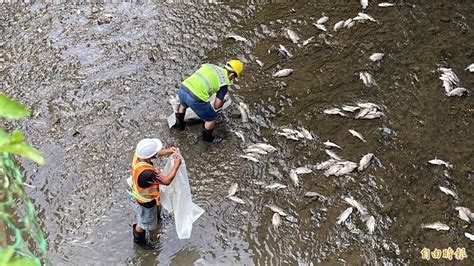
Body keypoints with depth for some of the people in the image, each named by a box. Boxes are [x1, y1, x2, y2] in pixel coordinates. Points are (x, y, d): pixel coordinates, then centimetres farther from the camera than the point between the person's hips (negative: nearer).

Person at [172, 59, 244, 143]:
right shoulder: (225, 82, 3)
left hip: (182, 88, 6)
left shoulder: (210, 66, 18)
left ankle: (179, 124, 60)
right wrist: (222, 102, 27)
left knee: (183, 104, 43)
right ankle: (207, 137, 42)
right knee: (212, 118, 20)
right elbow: (217, 106, 4)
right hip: (195, 98, -6)